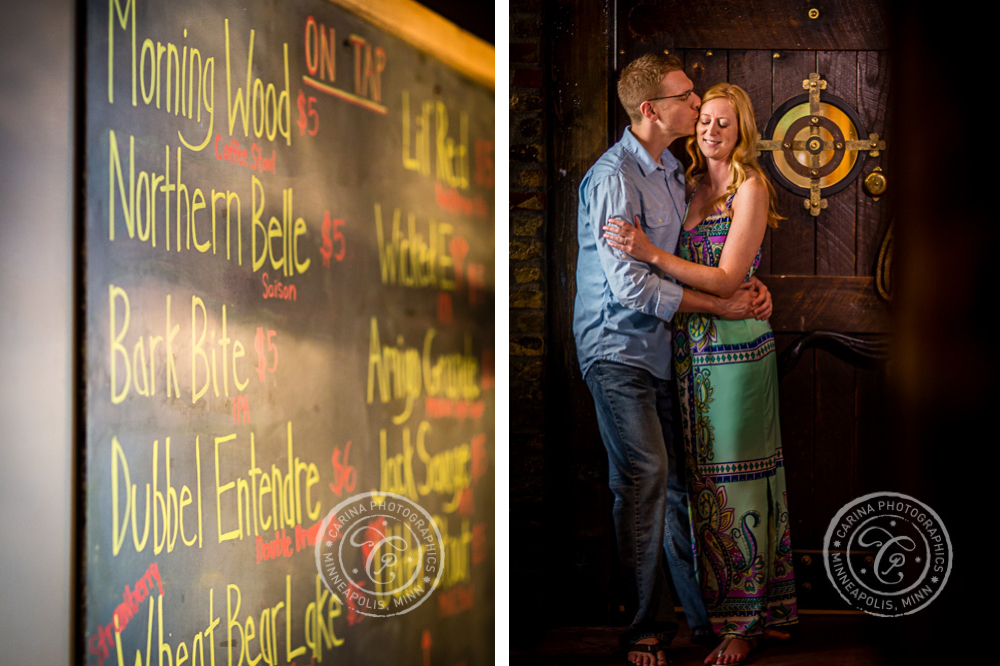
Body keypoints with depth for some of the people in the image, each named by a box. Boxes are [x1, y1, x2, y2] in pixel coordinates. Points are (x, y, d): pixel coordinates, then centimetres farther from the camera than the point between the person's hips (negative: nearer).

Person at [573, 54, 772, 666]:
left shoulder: (673, 171, 14)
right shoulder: (614, 177, -15)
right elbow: (631, 284, -20)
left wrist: (751, 286, -1)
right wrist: (721, 306, -15)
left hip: (664, 349, 8)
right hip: (617, 348, -7)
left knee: (681, 479, 7)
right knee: (645, 475, -12)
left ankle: (703, 610, 16)